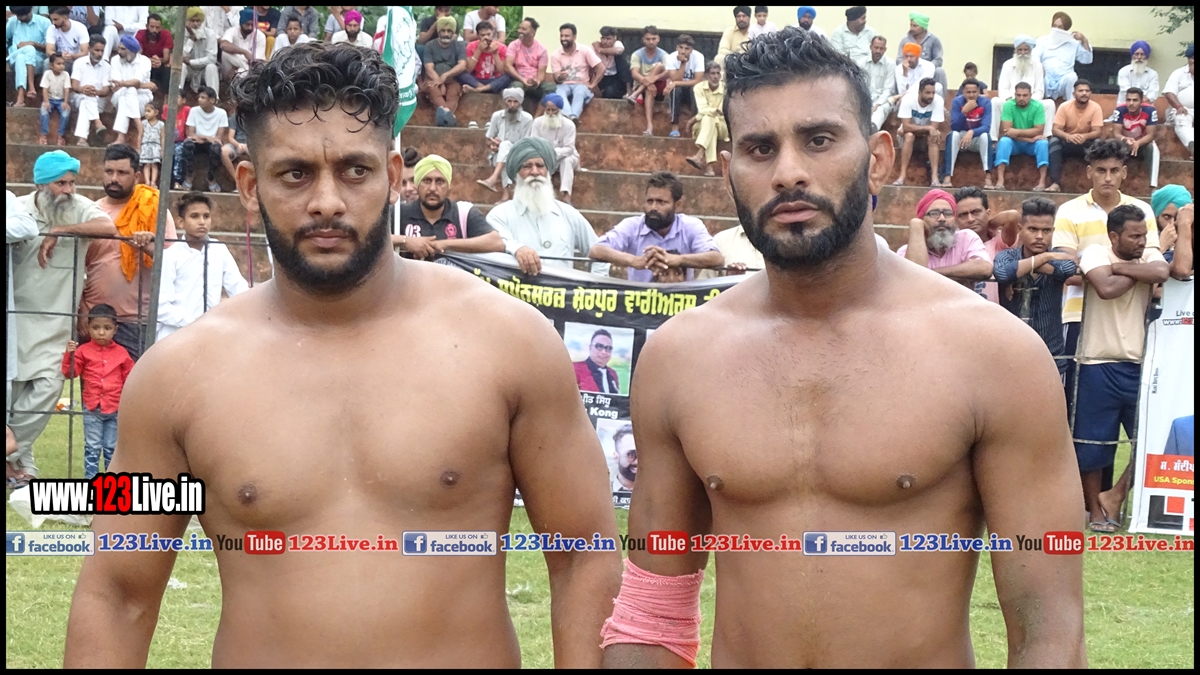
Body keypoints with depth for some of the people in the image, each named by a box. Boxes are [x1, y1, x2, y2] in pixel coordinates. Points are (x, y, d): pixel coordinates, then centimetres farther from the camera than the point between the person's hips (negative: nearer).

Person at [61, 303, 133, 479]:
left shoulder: (121, 353, 2)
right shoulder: (84, 351, -2)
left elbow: (129, 378, 7)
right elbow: (70, 373, -4)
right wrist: (69, 355, -18)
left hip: (116, 409, 1)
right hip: (92, 409, -1)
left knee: (112, 448, 9)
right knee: (92, 448, 4)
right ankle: (90, 479, 8)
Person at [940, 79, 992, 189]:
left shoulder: (985, 102, -13)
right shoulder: (957, 101, -13)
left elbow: (986, 127, -22)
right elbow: (954, 127, -19)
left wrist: (972, 132, -42)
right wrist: (964, 111, -34)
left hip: (977, 139, 0)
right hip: (960, 137, 0)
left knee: (985, 136, -32)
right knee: (953, 134, -32)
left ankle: (988, 177, -41)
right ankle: (947, 176, -40)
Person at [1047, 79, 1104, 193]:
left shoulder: (1096, 108, -12)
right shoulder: (1064, 107, -13)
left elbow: (1098, 132, -18)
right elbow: (1056, 130, -18)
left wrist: (1084, 136, -41)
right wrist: (1068, 136, -41)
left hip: (1086, 143, 0)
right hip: (1067, 143, 0)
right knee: (1054, 140, -32)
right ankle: (1055, 183, -41)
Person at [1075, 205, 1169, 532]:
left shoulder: (1149, 254, 4)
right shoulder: (1096, 252, -7)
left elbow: (1162, 272, -20)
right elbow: (1105, 289, -26)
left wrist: (1120, 267, -15)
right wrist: (1136, 272, -11)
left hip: (1139, 365, 4)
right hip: (1099, 366, -4)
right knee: (1093, 442, 3)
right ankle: (1095, 509, 18)